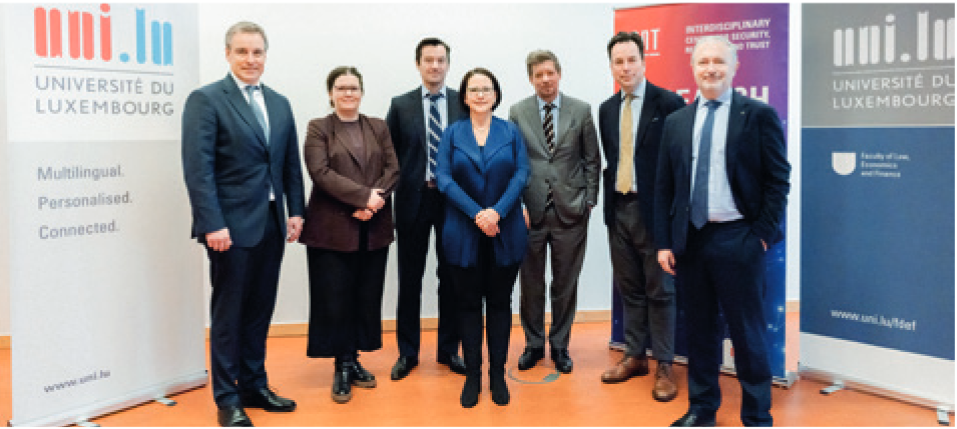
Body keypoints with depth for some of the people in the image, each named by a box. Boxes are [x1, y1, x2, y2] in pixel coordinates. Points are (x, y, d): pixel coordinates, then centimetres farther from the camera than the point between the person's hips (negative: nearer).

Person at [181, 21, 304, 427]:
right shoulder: (206, 100, -6)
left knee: (260, 310, 13)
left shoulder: (279, 103, 13)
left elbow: (291, 164, 15)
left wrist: (295, 211, 8)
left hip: (271, 225, 6)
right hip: (232, 225, -6)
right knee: (228, 313, 3)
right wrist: (212, 224, -19)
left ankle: (254, 386, 26)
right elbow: (198, 167, -13)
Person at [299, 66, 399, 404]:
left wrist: (374, 202, -12)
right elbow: (321, 172, -10)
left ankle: (354, 361, 19)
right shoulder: (318, 129, 3)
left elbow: (392, 169, 5)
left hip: (373, 228, 4)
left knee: (367, 297, 6)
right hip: (333, 228, -3)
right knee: (336, 299, -1)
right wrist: (364, 195, -18)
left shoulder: (378, 128, 14)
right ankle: (342, 368, 10)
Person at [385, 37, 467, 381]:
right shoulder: (401, 106, 4)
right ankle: (407, 352, 19)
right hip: (414, 198, 0)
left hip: (453, 199, 0)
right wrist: (388, 191, -4)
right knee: (410, 278, 7)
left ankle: (449, 349, 22)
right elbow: (388, 154, 5)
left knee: (451, 277, 8)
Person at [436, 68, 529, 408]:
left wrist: (497, 211, -17)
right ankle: (472, 375, 16)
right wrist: (477, 214, -16)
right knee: (468, 304, 6)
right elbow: (444, 177, -5)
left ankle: (497, 374, 18)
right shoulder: (452, 134, 5)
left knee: (500, 303, 7)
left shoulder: (511, 132, 6)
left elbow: (521, 174, -3)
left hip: (505, 233, 0)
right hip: (464, 234, 0)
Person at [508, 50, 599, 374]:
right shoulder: (517, 113, 5)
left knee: (565, 285, 8)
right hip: (530, 211, 0)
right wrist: (518, 204, -3)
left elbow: (592, 160, 7)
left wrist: (589, 201, 1)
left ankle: (560, 345, 24)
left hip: (570, 212, 0)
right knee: (530, 284, 8)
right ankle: (534, 344, 25)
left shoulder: (581, 111, 4)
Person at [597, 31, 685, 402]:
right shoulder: (606, 109, 10)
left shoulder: (668, 103, -8)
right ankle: (634, 356, 26)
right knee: (629, 289, 14)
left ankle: (664, 367, 13)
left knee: (659, 291, 3)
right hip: (618, 208, 6)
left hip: (652, 210, -5)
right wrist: (610, 193, 6)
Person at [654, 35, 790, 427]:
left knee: (747, 332, 3)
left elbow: (778, 179, -3)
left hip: (739, 239, -4)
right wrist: (664, 242, 4)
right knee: (700, 329, 13)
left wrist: (763, 233, -9)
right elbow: (664, 188, 9)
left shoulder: (759, 115, -1)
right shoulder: (676, 122, 10)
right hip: (691, 239, 4)